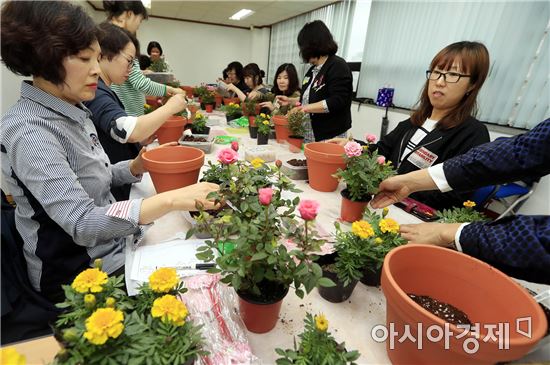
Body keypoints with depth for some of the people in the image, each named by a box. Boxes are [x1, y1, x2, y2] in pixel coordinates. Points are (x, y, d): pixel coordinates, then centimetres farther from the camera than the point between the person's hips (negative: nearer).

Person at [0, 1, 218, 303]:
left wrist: (138, 166, -8)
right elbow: (82, 224, -32)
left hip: (113, 249, 7)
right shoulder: (28, 133, -24)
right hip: (81, 277, -7)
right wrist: (170, 200, -40)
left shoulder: (73, 112, 3)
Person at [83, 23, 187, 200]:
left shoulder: (102, 91, 13)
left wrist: (143, 139, -1)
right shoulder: (94, 92, -18)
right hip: (108, 193, -9)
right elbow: (129, 131, -34)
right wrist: (170, 107, -21)